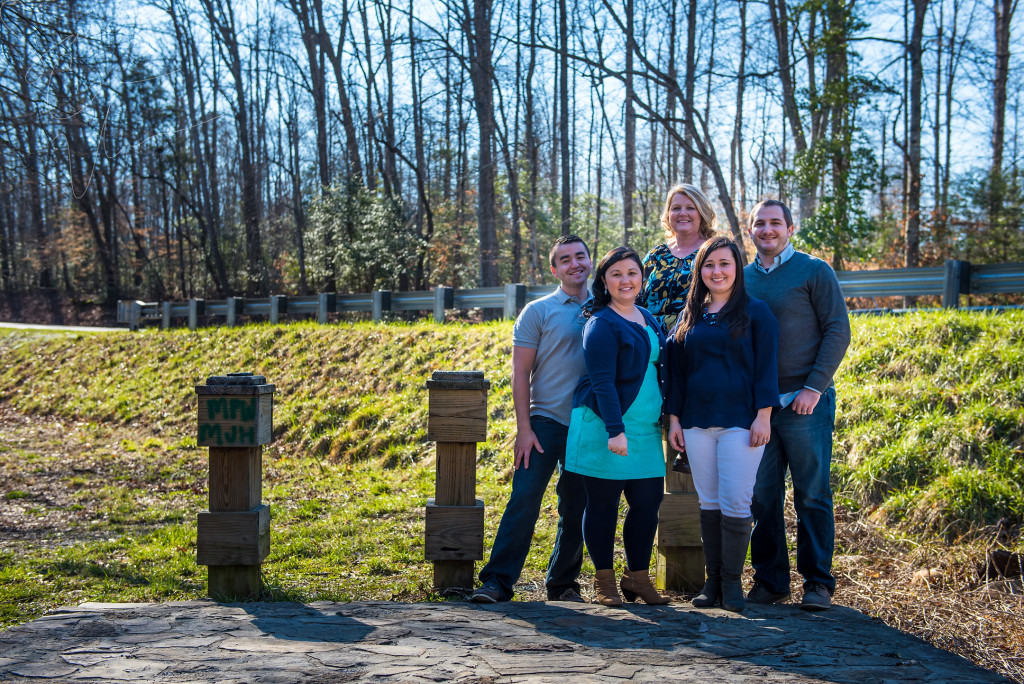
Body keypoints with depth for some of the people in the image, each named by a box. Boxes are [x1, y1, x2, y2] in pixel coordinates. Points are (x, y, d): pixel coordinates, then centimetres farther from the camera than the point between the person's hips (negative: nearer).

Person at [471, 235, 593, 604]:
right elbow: (520, 374, -3)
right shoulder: (538, 311, 0)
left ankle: (563, 583, 20)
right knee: (524, 500, -10)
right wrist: (523, 429, -10)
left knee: (576, 510, 8)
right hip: (546, 421, -3)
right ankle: (497, 580, -4)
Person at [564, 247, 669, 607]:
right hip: (605, 430, -7)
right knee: (602, 504, 3)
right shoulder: (601, 325, -10)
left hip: (645, 430, 7)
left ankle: (637, 577, 19)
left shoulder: (649, 320, 14)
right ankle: (604, 580, 14)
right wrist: (615, 430, -22)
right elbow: (602, 382, -16)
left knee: (648, 503, 5)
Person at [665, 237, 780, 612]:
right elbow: (677, 370, 15)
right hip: (697, 423, 4)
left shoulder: (756, 312, 1)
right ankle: (712, 580, 15)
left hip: (739, 422, -4)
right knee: (709, 502, 7)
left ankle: (732, 582, 6)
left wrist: (763, 416, -10)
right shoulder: (690, 316, 13)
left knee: (736, 503, -6)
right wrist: (674, 418, 10)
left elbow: (766, 367, -3)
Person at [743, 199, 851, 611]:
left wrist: (813, 387, -12)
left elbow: (838, 332, -4)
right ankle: (770, 580, 17)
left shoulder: (814, 272, 1)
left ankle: (818, 583, 10)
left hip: (804, 402, -4)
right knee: (762, 496, 7)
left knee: (812, 495, 0)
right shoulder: (742, 278, 13)